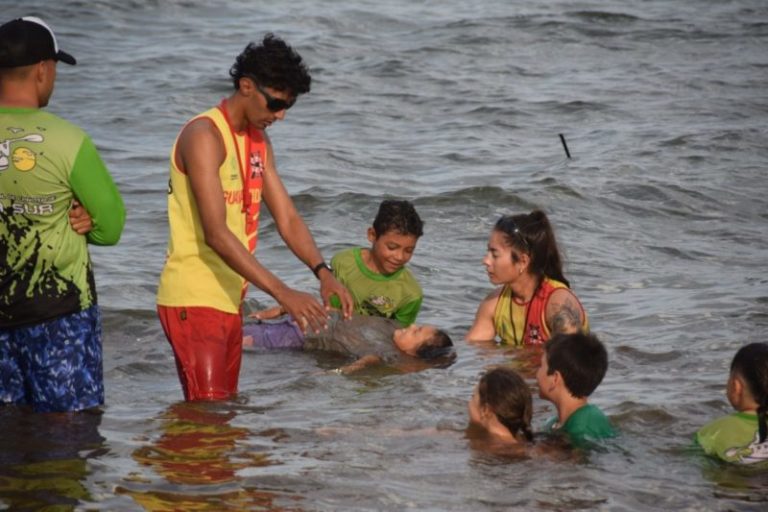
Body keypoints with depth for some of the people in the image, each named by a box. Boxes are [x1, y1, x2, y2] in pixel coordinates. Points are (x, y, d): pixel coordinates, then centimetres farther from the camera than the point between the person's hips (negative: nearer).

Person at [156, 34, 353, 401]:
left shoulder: (259, 141, 14)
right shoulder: (204, 136, -15)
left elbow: (287, 218, 11)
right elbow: (215, 233, -24)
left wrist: (322, 272, -8)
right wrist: (281, 292, -30)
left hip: (229, 299, 9)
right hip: (193, 300, -9)